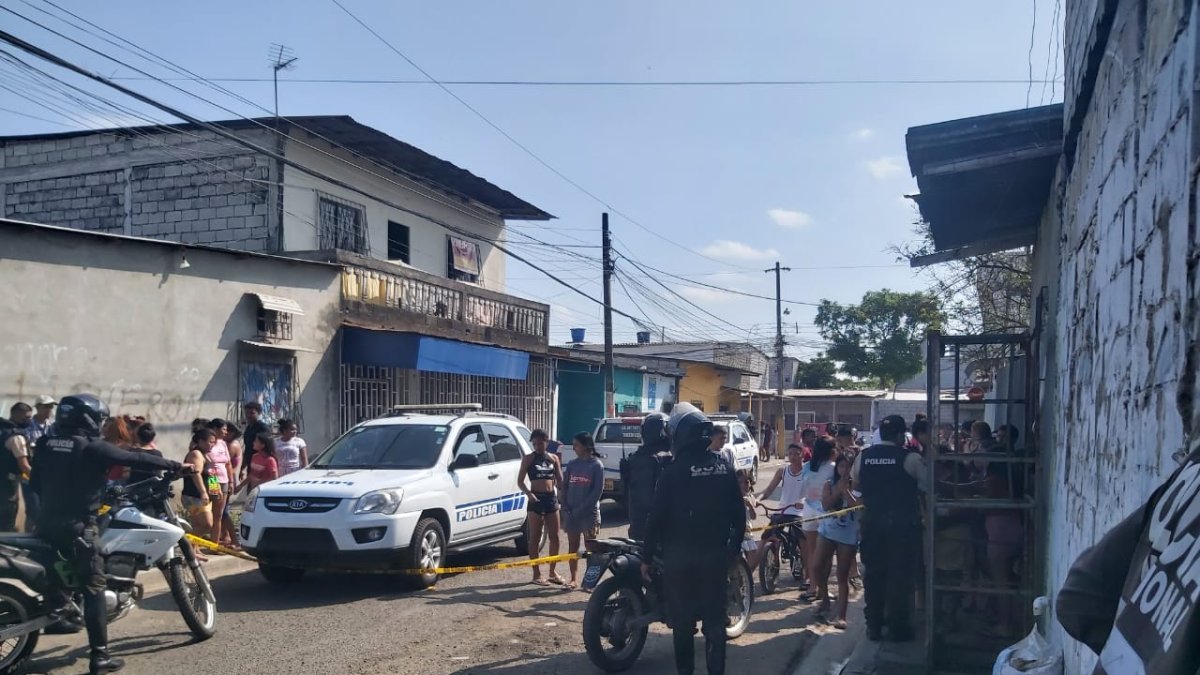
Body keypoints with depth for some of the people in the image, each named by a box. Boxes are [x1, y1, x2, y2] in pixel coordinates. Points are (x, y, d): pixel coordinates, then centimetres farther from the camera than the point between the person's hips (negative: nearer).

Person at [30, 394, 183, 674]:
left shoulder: (44, 444, 7)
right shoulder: (92, 447, -12)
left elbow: (34, 482, 16)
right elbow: (135, 459, -11)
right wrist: (174, 466, -1)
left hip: (47, 522, 7)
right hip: (78, 526, -6)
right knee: (94, 587, -2)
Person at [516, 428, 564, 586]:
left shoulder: (554, 458, 9)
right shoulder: (528, 458, 0)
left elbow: (560, 480, 9)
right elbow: (520, 481, -2)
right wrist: (529, 493, -20)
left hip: (552, 498, 4)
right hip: (536, 499, -4)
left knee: (554, 537, 7)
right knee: (535, 538, 1)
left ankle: (552, 571, 19)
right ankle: (536, 573, 6)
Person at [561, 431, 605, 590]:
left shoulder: (596, 465, -7)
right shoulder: (571, 464, 7)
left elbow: (598, 491, -11)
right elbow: (565, 486, 9)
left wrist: (581, 509, -14)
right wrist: (565, 508, -2)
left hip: (589, 512, -5)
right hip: (571, 512, 5)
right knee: (572, 547, 8)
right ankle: (574, 580, 15)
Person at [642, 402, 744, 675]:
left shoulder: (674, 471, -12)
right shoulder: (724, 468, 2)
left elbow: (657, 517, -11)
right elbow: (739, 515, 7)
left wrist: (648, 556, -3)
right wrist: (734, 549, 17)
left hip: (680, 557, -4)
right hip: (716, 555, 4)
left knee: (682, 620, 7)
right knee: (715, 619, 10)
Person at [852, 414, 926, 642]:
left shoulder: (863, 456, 1)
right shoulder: (910, 458, -11)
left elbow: (856, 484, 14)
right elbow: (926, 485, -6)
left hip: (872, 522, 4)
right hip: (903, 523, -4)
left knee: (873, 573, 13)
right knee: (901, 575, 8)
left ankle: (874, 627, 20)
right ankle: (898, 628, 14)